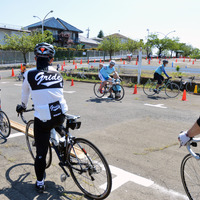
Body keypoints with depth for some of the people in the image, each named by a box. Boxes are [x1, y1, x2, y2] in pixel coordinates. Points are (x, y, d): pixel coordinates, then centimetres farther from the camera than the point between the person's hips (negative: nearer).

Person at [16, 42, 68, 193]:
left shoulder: (30, 74, -2)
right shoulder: (57, 74, 9)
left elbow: (25, 94, 15)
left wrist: (23, 106, 36)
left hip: (43, 120, -3)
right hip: (61, 117, 4)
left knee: (41, 152, 12)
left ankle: (40, 183, 28)